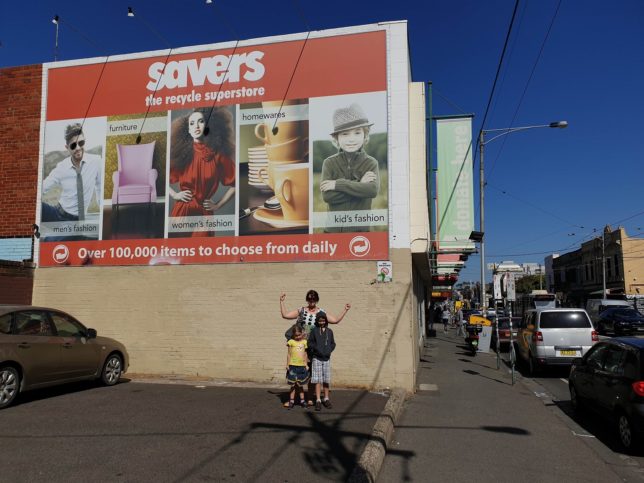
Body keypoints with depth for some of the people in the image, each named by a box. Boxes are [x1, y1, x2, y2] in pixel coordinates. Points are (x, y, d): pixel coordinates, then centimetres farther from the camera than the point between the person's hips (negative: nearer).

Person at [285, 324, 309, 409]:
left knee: (300, 384, 13)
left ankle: (302, 400, 21)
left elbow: (305, 354, 9)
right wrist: (287, 364, -2)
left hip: (302, 366, 2)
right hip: (293, 365, -2)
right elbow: (288, 354, 1)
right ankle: (291, 401, 11)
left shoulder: (304, 342, 5)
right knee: (293, 384, 4)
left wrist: (306, 364, 8)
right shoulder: (291, 342, -2)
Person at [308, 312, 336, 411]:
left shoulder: (329, 331, 6)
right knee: (317, 380, -3)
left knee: (326, 380, 9)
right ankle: (318, 401, 1)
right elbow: (310, 343, -1)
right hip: (317, 358, -3)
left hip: (327, 359, 3)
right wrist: (316, 349, -13)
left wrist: (329, 350, -4)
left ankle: (326, 399, 21)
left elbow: (333, 343, 12)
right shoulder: (314, 331, -2)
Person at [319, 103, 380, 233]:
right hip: (334, 228, 1)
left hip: (360, 228, 0)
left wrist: (338, 184, -19)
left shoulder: (371, 163, -2)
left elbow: (373, 190, -21)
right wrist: (359, 184, -16)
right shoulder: (329, 163, -2)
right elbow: (327, 195, -14)